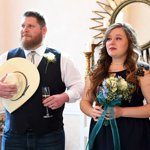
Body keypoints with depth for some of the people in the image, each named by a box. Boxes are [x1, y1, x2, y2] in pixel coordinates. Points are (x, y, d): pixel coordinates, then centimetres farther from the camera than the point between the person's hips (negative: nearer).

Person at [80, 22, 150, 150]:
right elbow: (85, 101, 12)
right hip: (101, 133, 4)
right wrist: (92, 111, -9)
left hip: (132, 134, -3)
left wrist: (122, 112, -20)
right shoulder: (95, 72, 6)